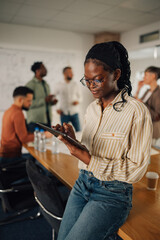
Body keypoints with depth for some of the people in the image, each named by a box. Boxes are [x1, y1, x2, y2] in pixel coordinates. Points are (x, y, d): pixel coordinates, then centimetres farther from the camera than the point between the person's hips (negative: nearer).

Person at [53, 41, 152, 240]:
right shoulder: (92, 108, 5)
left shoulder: (137, 112, -16)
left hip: (112, 194, -6)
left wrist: (88, 160, -24)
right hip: (83, 183, 7)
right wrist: (73, 139, -10)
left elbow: (136, 170, -17)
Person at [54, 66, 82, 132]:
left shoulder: (75, 84, 6)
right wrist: (58, 108, -1)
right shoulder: (59, 86, 1)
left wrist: (78, 101, -10)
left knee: (78, 131, 1)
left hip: (74, 112, 1)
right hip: (64, 113, -1)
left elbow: (80, 96, 12)